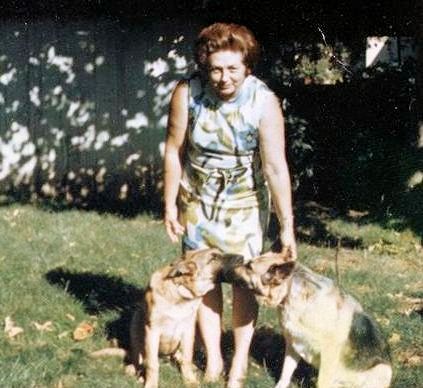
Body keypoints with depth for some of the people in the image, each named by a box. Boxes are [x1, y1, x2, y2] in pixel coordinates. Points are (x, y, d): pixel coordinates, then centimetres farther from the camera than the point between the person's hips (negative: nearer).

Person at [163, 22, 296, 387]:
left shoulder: (264, 101, -24)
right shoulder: (187, 93, -20)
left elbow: (276, 167, -23)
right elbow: (174, 151, -8)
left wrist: (287, 225, -21)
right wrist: (170, 205, -3)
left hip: (245, 202, -2)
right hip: (198, 199, 2)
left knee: (244, 281, 2)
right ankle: (213, 358, 18)